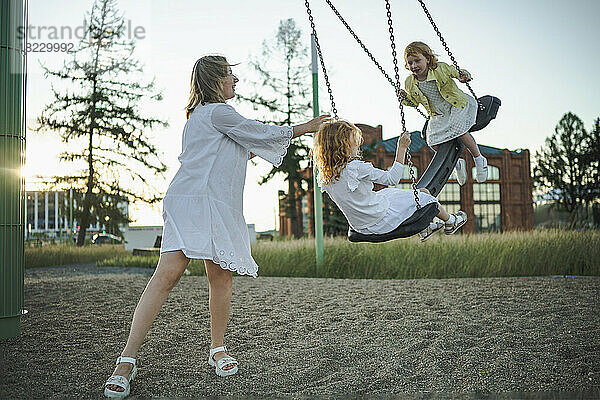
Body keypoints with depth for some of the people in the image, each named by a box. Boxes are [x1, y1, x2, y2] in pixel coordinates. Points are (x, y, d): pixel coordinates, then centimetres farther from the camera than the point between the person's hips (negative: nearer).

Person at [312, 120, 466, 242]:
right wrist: (401, 149, -15)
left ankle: (424, 227, 46)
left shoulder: (324, 175, -7)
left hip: (360, 226, 8)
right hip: (382, 221, -8)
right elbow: (392, 179, -21)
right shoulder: (357, 167, -29)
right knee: (423, 195, 15)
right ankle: (450, 221, 42)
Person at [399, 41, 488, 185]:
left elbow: (457, 72, -2)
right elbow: (414, 102, 9)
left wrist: (463, 75, -25)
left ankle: (479, 159, -5)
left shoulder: (441, 68, -15)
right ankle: (457, 162, 12)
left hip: (459, 105, -4)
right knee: (432, 140, -15)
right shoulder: (410, 83, -6)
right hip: (439, 115, 4)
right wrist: (406, 98, -12)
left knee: (458, 129, -28)